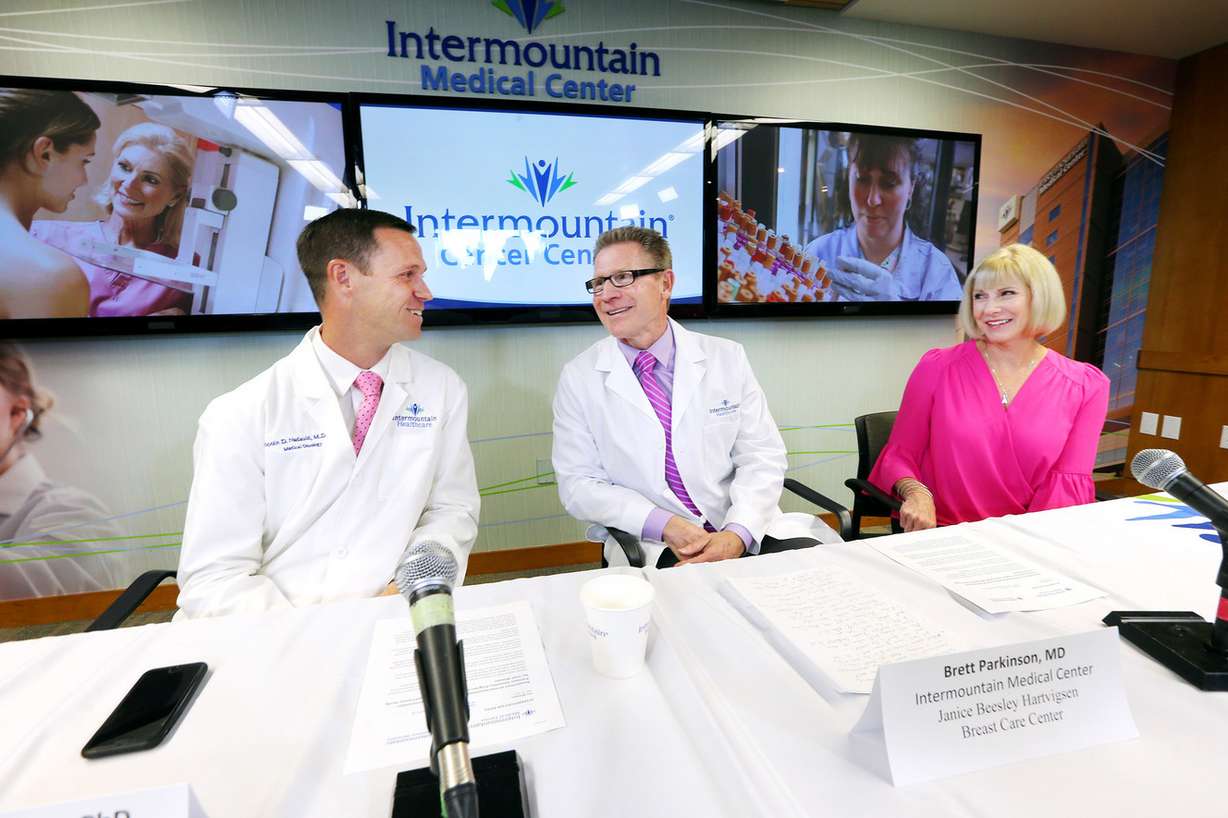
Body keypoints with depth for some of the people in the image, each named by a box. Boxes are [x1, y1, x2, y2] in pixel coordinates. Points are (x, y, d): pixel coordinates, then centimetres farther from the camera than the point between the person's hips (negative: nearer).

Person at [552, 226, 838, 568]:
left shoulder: (727, 358, 4)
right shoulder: (578, 377, 0)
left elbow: (762, 456, 1)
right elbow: (578, 484, -3)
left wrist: (738, 533, -16)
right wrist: (666, 526, -16)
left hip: (745, 535, 3)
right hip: (652, 545, -2)